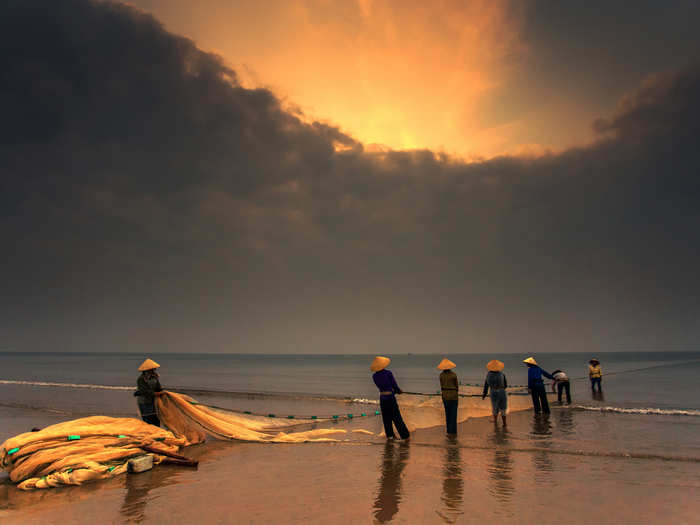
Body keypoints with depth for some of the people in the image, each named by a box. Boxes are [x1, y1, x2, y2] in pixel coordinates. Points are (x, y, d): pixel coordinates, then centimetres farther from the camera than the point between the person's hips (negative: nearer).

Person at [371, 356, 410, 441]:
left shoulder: (374, 376, -1)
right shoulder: (388, 373, -14)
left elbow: (380, 386, 8)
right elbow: (394, 385, -9)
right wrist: (398, 391, 13)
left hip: (382, 398, 4)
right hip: (390, 397, -3)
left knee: (386, 418, 15)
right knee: (396, 417, 4)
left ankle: (390, 435, 19)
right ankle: (405, 435, 11)